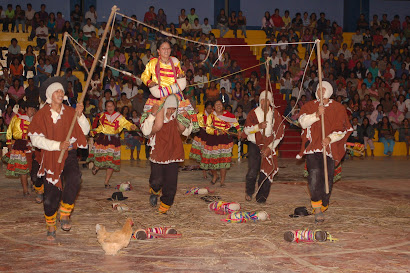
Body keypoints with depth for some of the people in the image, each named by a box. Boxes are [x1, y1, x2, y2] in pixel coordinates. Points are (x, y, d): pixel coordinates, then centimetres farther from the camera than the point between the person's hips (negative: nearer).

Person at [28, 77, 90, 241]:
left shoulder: (69, 112, 6)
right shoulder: (42, 114, -3)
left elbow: (85, 131, 1)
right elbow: (36, 139, -10)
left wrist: (80, 115, -14)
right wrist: (58, 145, -19)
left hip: (69, 155, 2)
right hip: (50, 158, -2)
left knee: (74, 178, -28)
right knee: (51, 194, -1)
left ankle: (65, 214, -10)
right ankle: (50, 226, 20)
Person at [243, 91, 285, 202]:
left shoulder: (275, 114, 0)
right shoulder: (253, 113, -2)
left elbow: (280, 133, 2)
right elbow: (246, 130, -5)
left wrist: (270, 147, -6)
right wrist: (258, 126, -23)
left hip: (269, 145, 1)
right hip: (254, 144, -1)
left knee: (267, 172, -4)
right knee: (253, 171, -13)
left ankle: (261, 197, 13)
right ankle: (249, 191, 15)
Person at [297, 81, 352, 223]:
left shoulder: (338, 108, 10)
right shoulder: (309, 106, 13)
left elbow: (341, 129, 4)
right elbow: (303, 122, -3)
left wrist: (330, 138, -14)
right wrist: (316, 115, -18)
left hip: (330, 147, 1)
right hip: (313, 146, -1)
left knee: (327, 177, -1)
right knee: (315, 172, -21)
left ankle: (323, 205, 17)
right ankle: (317, 207, -20)